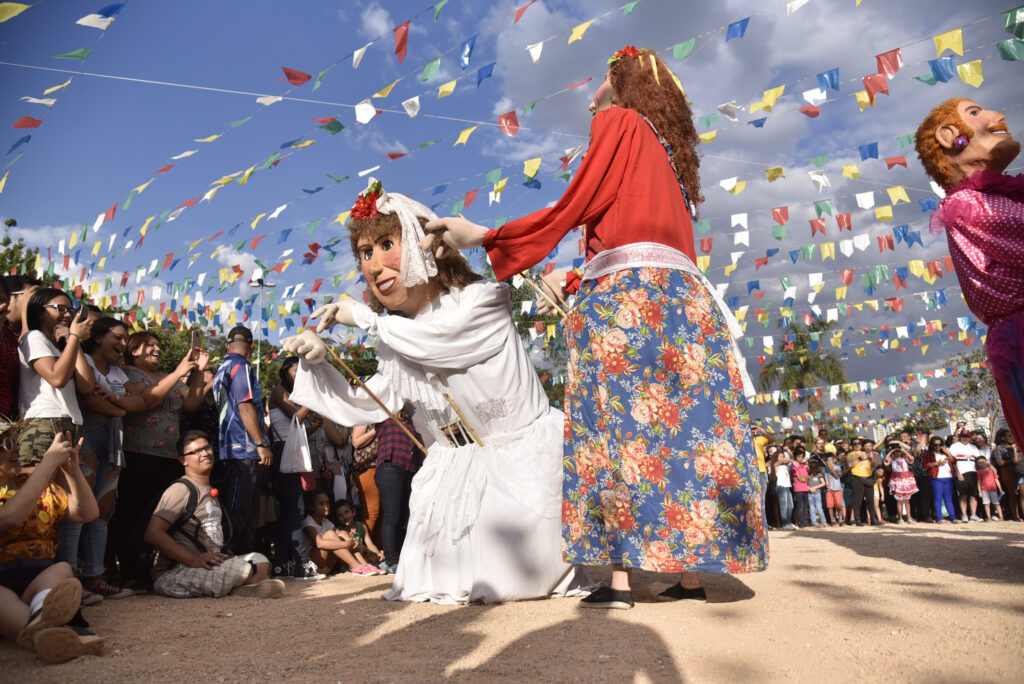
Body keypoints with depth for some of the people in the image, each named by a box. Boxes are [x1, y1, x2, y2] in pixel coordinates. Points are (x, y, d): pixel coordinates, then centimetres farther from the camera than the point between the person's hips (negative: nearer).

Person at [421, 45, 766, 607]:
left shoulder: (618, 122, 9)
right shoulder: (668, 150, 31)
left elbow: (570, 209, 0)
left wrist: (480, 237, 7)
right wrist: (576, 282, 32)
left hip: (624, 295, -7)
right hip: (680, 295, 8)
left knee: (615, 423, -9)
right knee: (683, 422, 1)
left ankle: (620, 575, -11)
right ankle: (691, 571, 1)